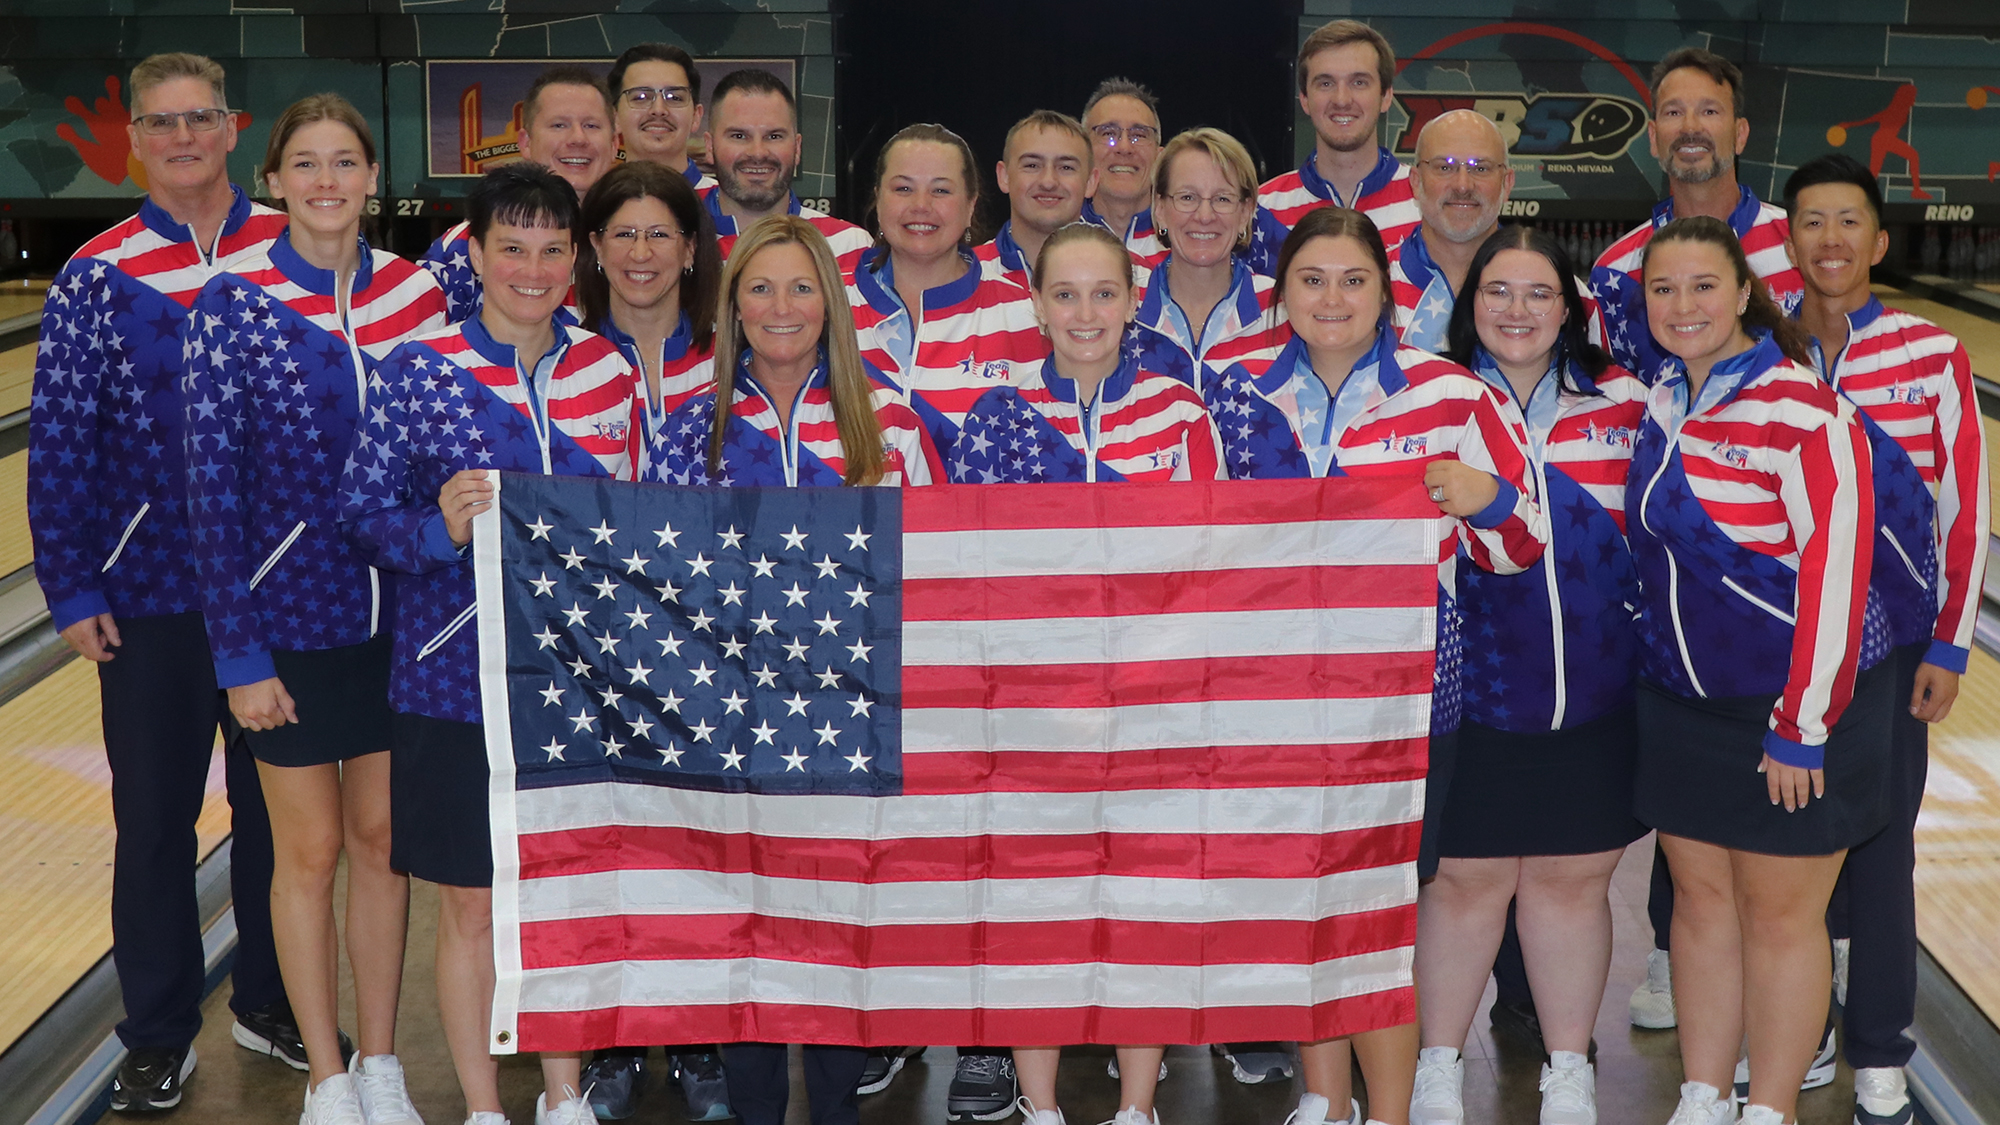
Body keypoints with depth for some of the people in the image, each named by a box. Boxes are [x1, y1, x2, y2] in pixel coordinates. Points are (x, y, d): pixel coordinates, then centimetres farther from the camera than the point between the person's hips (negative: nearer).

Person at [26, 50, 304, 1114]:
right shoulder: (97, 279, -4)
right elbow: (59, 447, -3)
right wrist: (71, 592, -6)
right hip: (152, 600, -1)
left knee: (274, 804, 14)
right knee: (155, 819, 8)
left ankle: (270, 1001, 31)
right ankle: (159, 1036, 23)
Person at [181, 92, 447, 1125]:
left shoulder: (417, 292, 0)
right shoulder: (233, 303, -10)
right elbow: (213, 487, -10)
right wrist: (239, 652, -12)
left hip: (401, 614, 3)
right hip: (291, 614, -3)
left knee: (380, 837, 13)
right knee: (310, 851, 9)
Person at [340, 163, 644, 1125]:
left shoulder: (608, 370, 4)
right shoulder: (420, 370, -6)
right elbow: (361, 510, -5)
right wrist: (438, 528, -23)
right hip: (457, 681, -3)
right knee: (471, 906, 8)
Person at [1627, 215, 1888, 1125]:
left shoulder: (1802, 411, -19)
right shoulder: (1659, 400, 3)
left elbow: (1834, 572, -20)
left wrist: (1802, 728, -18)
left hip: (1790, 703, -6)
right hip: (1682, 700, 6)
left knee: (1779, 912, 5)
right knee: (1700, 896, 13)